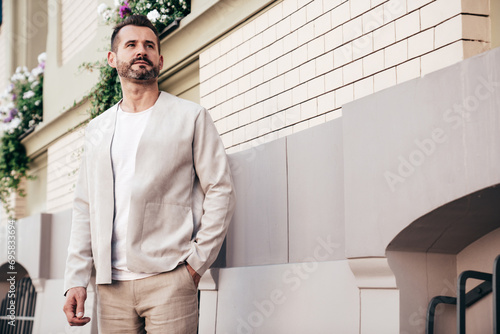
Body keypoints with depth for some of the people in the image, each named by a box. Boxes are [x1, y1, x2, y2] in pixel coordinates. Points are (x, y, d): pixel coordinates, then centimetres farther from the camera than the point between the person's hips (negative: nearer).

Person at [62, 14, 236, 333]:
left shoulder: (191, 117, 5)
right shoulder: (97, 129, 17)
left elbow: (221, 190, 1)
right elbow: (85, 207, 14)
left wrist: (197, 262, -6)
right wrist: (76, 280, 6)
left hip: (169, 280, -3)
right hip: (111, 286, 4)